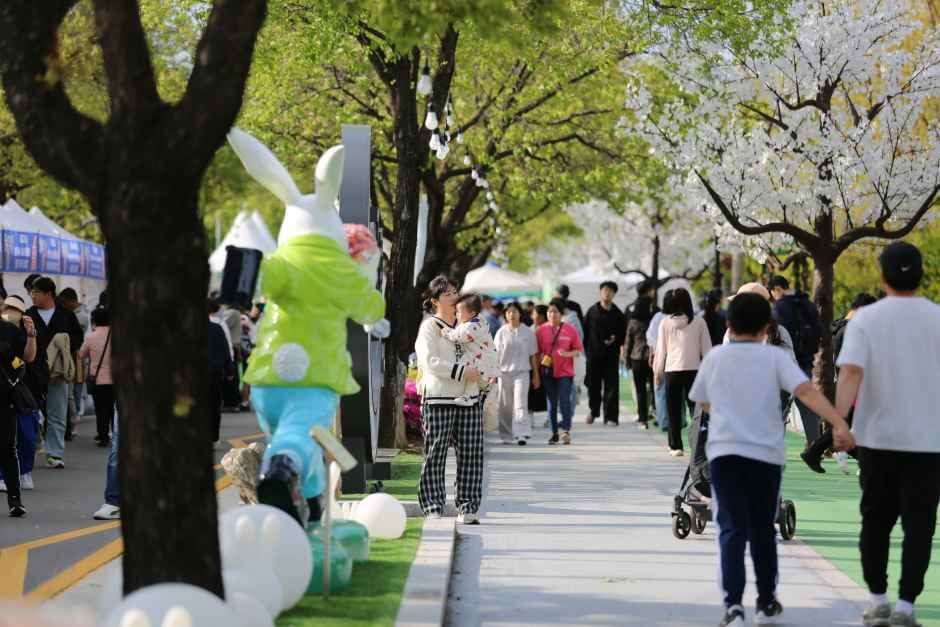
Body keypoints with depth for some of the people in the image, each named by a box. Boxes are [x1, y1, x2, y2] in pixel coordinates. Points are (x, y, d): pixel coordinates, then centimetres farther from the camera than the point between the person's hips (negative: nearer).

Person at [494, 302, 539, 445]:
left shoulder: (528, 332, 3)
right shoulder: (501, 332, 3)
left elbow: (533, 355, 8)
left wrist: (536, 375, 9)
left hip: (522, 372, -1)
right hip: (504, 372, 1)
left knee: (520, 404, -12)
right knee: (505, 405, 5)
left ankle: (521, 434, -16)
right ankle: (506, 434, 17)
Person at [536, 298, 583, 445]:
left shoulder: (570, 330, -1)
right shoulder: (542, 330, 4)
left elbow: (579, 350, 1)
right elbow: (537, 352, 10)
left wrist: (567, 354, -16)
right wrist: (541, 359, -5)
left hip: (565, 372, -2)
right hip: (548, 371, 2)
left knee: (564, 400, -13)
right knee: (552, 403, 7)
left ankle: (566, 431, -10)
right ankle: (554, 433, 14)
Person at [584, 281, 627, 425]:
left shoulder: (617, 313, 5)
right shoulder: (592, 311, 4)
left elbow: (623, 332, 10)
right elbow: (585, 330, 5)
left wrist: (616, 340, -10)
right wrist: (586, 348, -1)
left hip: (611, 354, -1)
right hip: (594, 354, 1)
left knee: (611, 386, -5)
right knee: (593, 384, 8)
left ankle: (611, 416, -4)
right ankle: (594, 411, 29)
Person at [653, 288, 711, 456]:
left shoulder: (666, 323, -2)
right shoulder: (699, 322, -3)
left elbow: (661, 349, 4)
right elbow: (706, 348, 2)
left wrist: (657, 372, 14)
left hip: (672, 371, 0)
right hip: (694, 369, 0)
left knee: (674, 410, 7)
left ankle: (675, 446, 6)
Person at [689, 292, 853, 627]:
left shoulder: (715, 357, 9)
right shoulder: (774, 357, 2)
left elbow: (703, 402, 24)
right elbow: (806, 391, -13)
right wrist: (840, 424, -20)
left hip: (724, 452, 0)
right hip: (766, 453, 0)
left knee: (732, 530, -4)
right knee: (762, 530, 16)